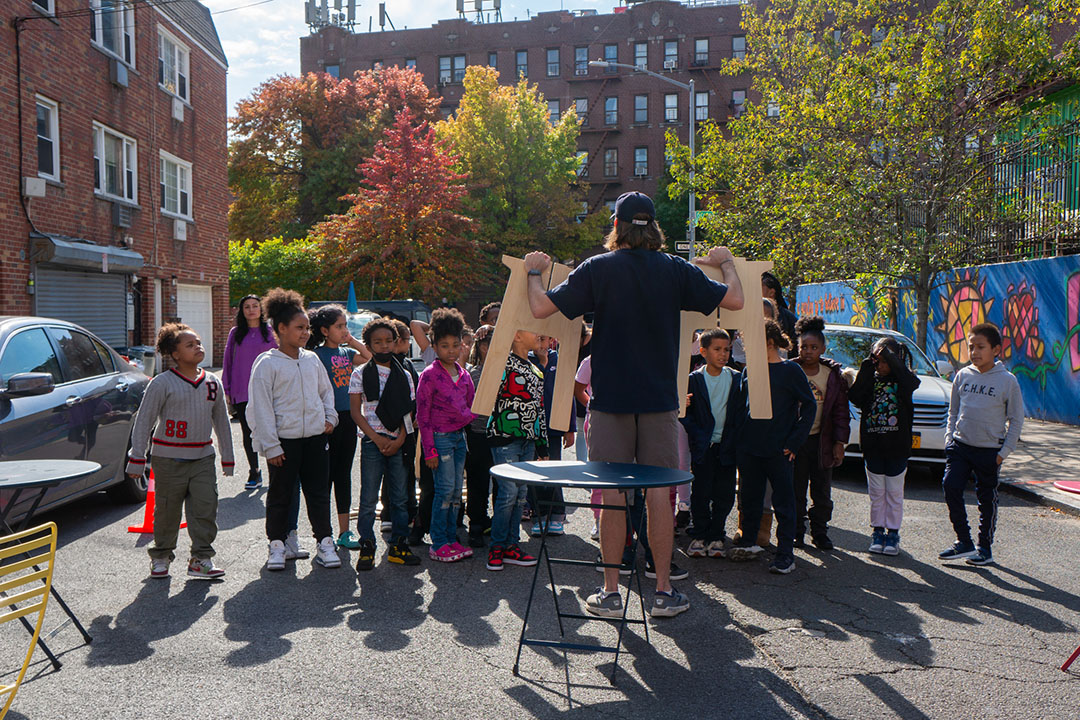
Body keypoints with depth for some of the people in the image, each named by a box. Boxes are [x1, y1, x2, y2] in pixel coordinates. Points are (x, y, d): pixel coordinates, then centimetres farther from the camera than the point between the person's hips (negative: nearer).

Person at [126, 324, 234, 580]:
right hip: (169, 459, -3)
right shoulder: (162, 383, -7)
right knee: (167, 511, 7)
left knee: (206, 507, -2)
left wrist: (228, 457, 17)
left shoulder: (212, 383, 7)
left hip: (203, 457, 4)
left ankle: (201, 559, 8)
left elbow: (221, 421, 16)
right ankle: (161, 556, 26)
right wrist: (137, 459, -7)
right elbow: (143, 421, -5)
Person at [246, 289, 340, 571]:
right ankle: (277, 545, 21)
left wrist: (329, 416, 8)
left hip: (315, 437, 4)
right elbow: (260, 407, -9)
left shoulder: (311, 359, 8)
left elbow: (326, 390, 24)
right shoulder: (266, 363, -8)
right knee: (281, 494, 6)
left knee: (319, 490, 8)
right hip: (284, 440, -4)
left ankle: (325, 542, 18)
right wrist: (270, 446, -12)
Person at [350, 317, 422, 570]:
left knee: (400, 496, 6)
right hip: (372, 442, -3)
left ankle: (398, 545, 16)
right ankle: (366, 547, 9)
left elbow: (408, 412, 8)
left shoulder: (404, 376, 10)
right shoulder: (360, 374, 1)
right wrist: (377, 438, -11)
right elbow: (356, 412, -3)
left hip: (399, 443, 3)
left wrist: (399, 440, -6)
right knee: (369, 497, -1)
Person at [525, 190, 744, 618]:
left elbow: (541, 308, -8)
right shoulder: (676, 271, 1)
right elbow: (734, 301, 5)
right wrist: (726, 263, 25)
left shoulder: (597, 269, -4)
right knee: (659, 493, 7)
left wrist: (534, 272, 12)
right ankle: (663, 592, 14)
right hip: (660, 399, 1)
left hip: (610, 398, -1)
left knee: (612, 493, 5)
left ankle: (610, 592, 12)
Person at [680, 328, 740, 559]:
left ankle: (716, 536, 18)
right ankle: (699, 536, 15)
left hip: (727, 446, 2)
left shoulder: (736, 379, 4)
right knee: (700, 494, 2)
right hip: (703, 447, -2)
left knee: (724, 495, 5)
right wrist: (696, 435, -15)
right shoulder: (694, 379, -2)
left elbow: (739, 412, 6)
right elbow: (685, 413, -1)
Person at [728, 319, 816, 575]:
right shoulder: (749, 370, 10)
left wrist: (794, 442, -9)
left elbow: (809, 407, -3)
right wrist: (737, 439, 7)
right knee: (750, 497, 13)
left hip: (778, 450, -5)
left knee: (783, 501, 2)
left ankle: (785, 553, 9)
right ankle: (747, 543, 27)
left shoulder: (790, 370, -4)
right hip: (748, 448, 5)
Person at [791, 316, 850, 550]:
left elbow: (841, 411, 6)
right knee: (796, 490, 5)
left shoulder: (833, 374, 3)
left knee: (822, 491, 8)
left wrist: (839, 442, 0)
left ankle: (820, 533, 21)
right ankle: (796, 532, 17)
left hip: (822, 440, 2)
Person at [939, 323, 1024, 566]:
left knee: (987, 499, 6)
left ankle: (985, 547, 21)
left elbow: (1016, 419, 0)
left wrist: (1004, 451, -5)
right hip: (960, 446, 3)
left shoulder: (1007, 380, -6)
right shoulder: (962, 376, 4)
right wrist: (949, 437, 5)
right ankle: (963, 541, 4)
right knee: (951, 487, -9)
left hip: (990, 450, -3)